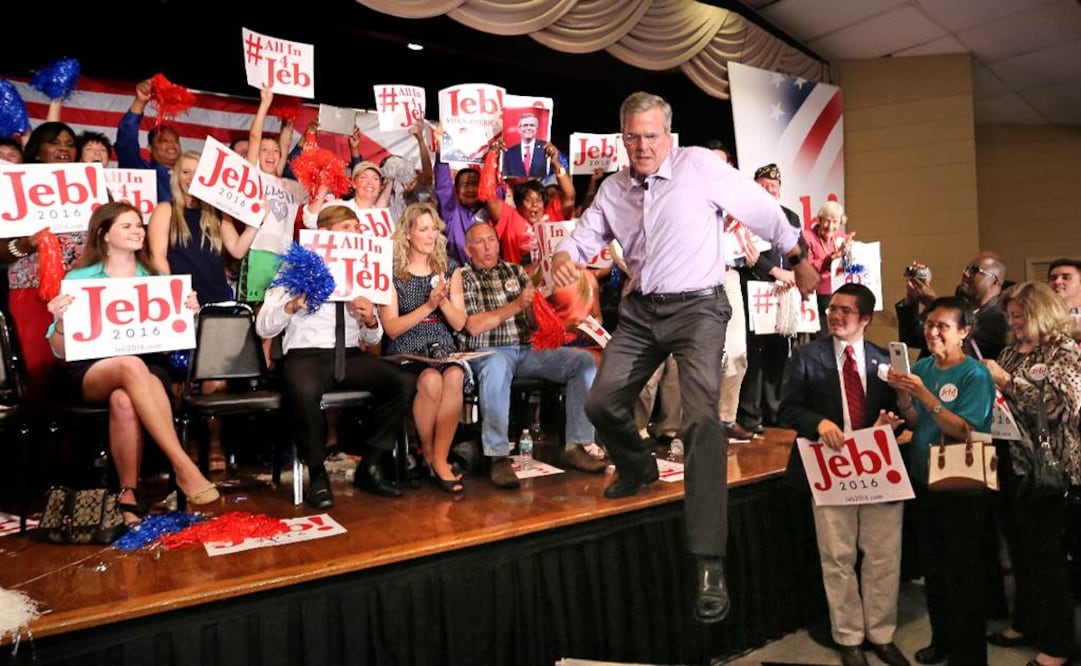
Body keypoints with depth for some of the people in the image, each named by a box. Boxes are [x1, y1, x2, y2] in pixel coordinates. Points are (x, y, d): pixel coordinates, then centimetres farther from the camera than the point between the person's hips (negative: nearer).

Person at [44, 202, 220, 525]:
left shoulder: (153, 278, 15)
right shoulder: (79, 279, 8)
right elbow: (61, 351, 6)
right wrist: (61, 321, -14)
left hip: (150, 364, 1)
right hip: (91, 370, -1)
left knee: (124, 401, -37)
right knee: (131, 366, -38)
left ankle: (129, 492, -25)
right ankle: (184, 467, -40)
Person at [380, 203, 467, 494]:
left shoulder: (449, 268, 11)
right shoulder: (392, 271, 1)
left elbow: (459, 323, 8)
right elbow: (391, 328, -5)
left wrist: (443, 300, -12)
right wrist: (428, 305, -16)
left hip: (443, 349, 3)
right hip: (406, 352, -2)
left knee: (454, 378, -32)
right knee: (431, 380, -34)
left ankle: (439, 459, -21)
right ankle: (427, 451, -8)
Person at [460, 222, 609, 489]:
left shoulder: (515, 271, 18)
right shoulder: (463, 278, 5)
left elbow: (535, 319, 14)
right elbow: (473, 326, -9)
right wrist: (516, 305, -12)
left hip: (528, 348, 5)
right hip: (489, 352, -5)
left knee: (583, 360, -15)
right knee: (496, 367, -41)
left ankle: (577, 445, -12)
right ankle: (498, 457, -35)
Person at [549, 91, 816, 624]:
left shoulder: (700, 165, -7)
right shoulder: (614, 189, 8)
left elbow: (763, 211, -1)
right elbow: (584, 235, 11)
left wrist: (800, 261, 7)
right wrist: (563, 256, -14)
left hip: (697, 306, -5)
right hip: (640, 309, 6)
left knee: (702, 418, -21)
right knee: (601, 404, 5)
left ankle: (708, 563, -20)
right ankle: (637, 468, 40)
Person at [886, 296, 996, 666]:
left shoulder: (975, 374, -14)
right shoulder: (921, 366, 4)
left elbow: (964, 431, -21)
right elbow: (914, 422, 3)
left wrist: (923, 393, -27)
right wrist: (902, 393, -14)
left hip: (963, 489, -6)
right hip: (924, 482, 6)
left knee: (963, 574, 7)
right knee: (933, 569, 19)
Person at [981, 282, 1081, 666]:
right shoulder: (1012, 351, 12)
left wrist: (1008, 381, -21)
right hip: (1013, 461, 7)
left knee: (1045, 552, 1)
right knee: (1020, 548, 14)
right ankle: (1026, 624, 29)